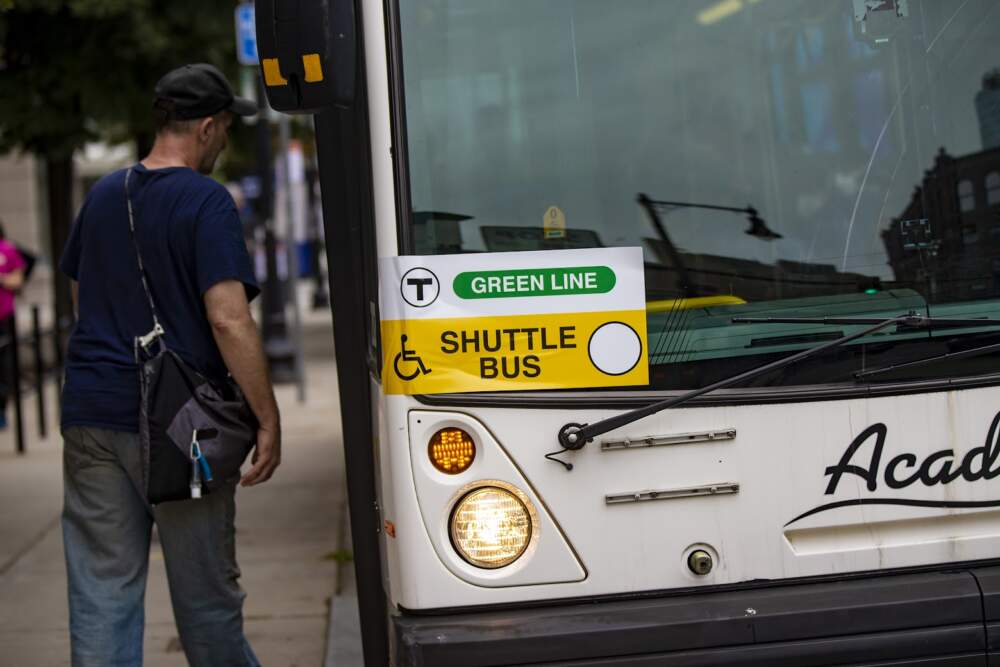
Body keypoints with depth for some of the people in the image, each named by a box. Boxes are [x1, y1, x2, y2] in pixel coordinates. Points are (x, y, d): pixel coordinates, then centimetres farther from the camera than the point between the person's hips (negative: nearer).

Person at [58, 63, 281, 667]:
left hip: (92, 417, 6)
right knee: (205, 594, 9)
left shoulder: (103, 195, 11)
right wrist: (268, 419, -16)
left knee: (102, 594, 6)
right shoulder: (206, 202, -11)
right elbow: (228, 320, -19)